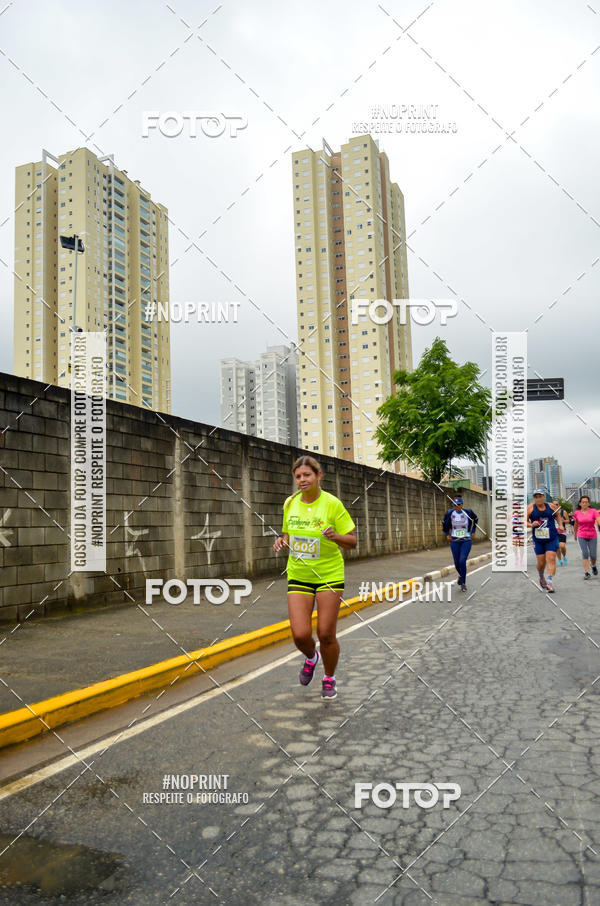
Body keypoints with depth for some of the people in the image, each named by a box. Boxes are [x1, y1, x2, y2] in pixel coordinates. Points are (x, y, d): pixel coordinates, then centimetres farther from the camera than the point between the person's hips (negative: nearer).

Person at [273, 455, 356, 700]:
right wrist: (282, 540, -3)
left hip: (330, 575, -3)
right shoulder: (290, 503, 3)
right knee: (300, 634, -7)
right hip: (298, 576, 3)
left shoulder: (332, 504, -10)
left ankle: (329, 678, 30)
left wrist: (335, 536, -26)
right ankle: (311, 657, 30)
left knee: (326, 634, 1)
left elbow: (352, 541, -6)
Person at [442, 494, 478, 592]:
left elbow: (475, 519, 14)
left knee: (462, 561, -14)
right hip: (454, 541, 2)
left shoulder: (468, 512, -8)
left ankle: (463, 583, 0)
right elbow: (444, 523, 14)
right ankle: (461, 575, 39)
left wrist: (473, 531, 13)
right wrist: (447, 534, 8)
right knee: (456, 562, 6)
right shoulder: (450, 513, -6)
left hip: (466, 541, -2)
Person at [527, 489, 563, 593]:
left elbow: (557, 515, 22)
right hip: (538, 540, 0)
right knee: (541, 562, 7)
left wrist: (560, 525, 8)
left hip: (552, 539, 0)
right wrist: (531, 524, -18)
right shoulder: (530, 508, -2)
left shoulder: (551, 507, 2)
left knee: (551, 559, -11)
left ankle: (550, 583, -13)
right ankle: (541, 578, 37)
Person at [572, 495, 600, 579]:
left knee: (593, 555, 2)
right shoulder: (577, 513, 1)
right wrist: (575, 534, 24)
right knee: (585, 554, -9)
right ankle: (586, 573, -7)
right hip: (581, 537, 1)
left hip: (592, 536, -1)